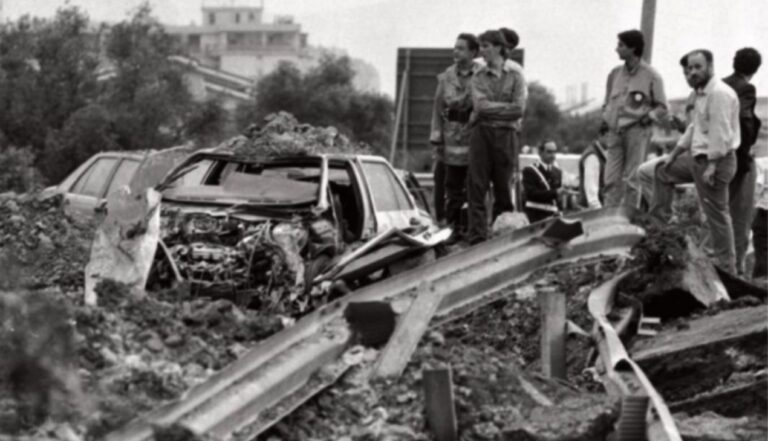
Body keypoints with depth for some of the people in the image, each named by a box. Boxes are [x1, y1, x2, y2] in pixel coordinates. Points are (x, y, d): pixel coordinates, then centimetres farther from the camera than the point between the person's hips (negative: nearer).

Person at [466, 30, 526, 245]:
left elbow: (519, 109, -6)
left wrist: (490, 110, -5)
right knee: (477, 187, -6)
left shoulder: (515, 77, 6)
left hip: (505, 134, -1)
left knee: (503, 187, 3)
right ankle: (477, 238, -6)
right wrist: (506, 107, -4)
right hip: (481, 133, 1)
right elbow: (480, 105, -5)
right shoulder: (478, 77, 10)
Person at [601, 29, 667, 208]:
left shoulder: (651, 76, -2)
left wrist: (648, 117, -12)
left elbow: (662, 107, 2)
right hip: (615, 131, 5)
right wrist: (605, 118, 7)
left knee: (631, 180, -3)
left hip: (637, 131, -4)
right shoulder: (615, 73, 12)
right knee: (612, 179, 0)